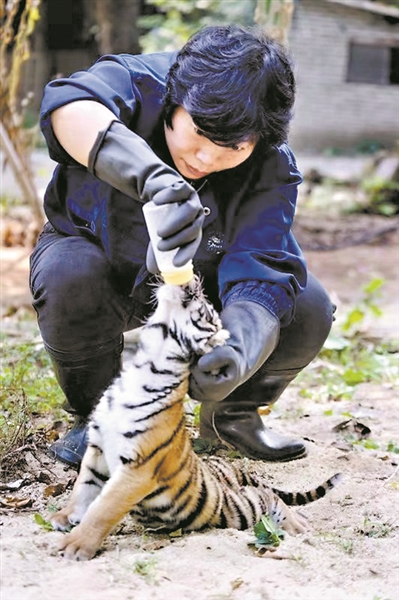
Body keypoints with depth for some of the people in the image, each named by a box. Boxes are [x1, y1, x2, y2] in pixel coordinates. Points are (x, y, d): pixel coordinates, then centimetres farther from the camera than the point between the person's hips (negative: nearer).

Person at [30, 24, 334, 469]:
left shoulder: (272, 169, -24)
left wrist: (239, 351, -58)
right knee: (70, 279, -37)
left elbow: (260, 278, -34)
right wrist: (154, 176, -74)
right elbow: (69, 104, -56)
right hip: (100, 256, -1)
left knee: (308, 310, -21)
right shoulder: (138, 85, -31)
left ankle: (231, 414, 9)